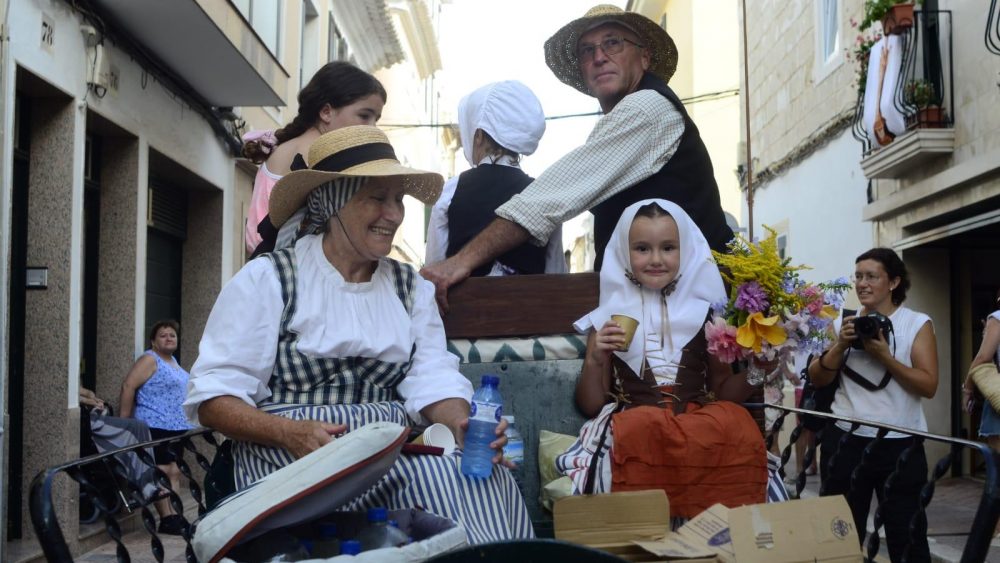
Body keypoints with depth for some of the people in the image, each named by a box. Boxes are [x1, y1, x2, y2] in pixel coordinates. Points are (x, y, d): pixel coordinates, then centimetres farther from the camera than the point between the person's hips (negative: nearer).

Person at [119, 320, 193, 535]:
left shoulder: (172, 361, 18)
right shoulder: (150, 360, -7)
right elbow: (128, 386, -15)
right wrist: (124, 421, -17)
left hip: (177, 427, 9)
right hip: (157, 427, -9)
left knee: (174, 471, 8)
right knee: (161, 472, -6)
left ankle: (175, 515, 10)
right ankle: (166, 520, -5)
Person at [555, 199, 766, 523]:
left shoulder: (705, 314, 14)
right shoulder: (608, 319, 12)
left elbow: (725, 394, 18)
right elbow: (590, 406, 13)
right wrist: (595, 362, -5)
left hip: (700, 422, 2)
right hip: (631, 427, -1)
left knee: (738, 424, -31)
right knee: (642, 429, -36)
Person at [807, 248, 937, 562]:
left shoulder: (917, 324, -1)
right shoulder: (843, 323, 8)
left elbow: (929, 386, -9)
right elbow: (817, 379, 4)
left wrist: (884, 356, -18)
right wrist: (840, 346, -11)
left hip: (900, 444, -2)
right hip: (845, 441, 3)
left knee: (907, 537, 1)